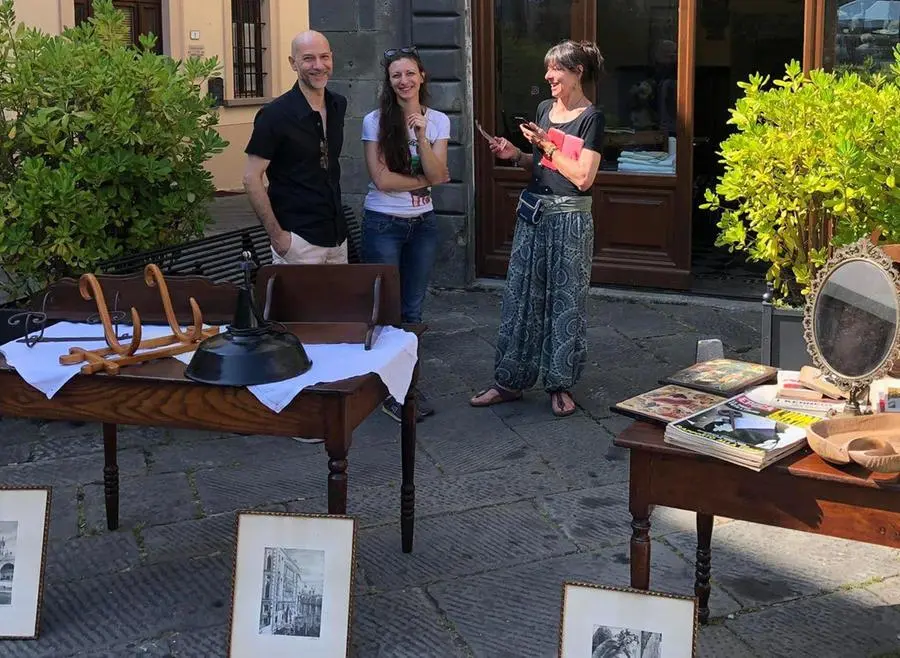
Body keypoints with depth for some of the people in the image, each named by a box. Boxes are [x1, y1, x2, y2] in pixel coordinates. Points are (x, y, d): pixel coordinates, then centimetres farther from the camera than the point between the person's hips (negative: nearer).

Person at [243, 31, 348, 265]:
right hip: (299, 240, -6)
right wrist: (276, 235, -15)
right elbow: (252, 178, -12)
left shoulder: (339, 105, 7)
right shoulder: (275, 114, -12)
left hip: (337, 236, 6)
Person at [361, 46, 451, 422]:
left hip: (422, 223, 4)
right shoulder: (375, 121, -7)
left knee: (412, 310, 10)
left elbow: (436, 174, -8)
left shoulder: (438, 121, 3)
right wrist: (427, 179, -8)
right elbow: (382, 179, -14)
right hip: (383, 223, -4)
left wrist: (421, 135, -19)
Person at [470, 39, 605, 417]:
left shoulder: (591, 119, -9)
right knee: (520, 296, 7)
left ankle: (561, 385, 14)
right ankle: (510, 381, 15)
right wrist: (515, 155, 1)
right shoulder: (544, 110, 11)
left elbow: (583, 178, -16)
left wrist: (546, 145, -14)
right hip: (533, 212, 7)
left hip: (569, 219, -7)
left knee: (565, 301, 3)